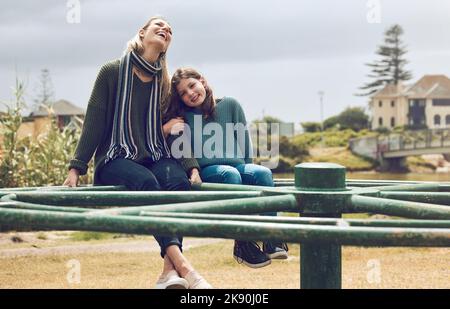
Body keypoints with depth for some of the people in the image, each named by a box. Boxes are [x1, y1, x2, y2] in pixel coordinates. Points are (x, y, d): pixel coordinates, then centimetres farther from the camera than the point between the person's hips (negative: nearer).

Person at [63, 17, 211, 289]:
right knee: (146, 182, -37)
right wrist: (76, 169, -5)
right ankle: (183, 266, -48)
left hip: (156, 158, 3)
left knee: (177, 180, -32)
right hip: (116, 160, -3)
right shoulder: (112, 72, 4)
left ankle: (170, 271, -43)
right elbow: (94, 123, 2)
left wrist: (192, 167, -7)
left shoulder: (165, 83, 15)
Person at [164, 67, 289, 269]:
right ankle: (243, 244, -36)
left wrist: (246, 168, 4)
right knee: (230, 174, -36)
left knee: (263, 173, -30)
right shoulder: (182, 117, 8)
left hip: (237, 165, 2)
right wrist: (164, 130, -14)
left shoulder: (230, 105, 10)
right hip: (206, 171, -2)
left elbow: (244, 141, 13)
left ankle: (272, 241, -32)